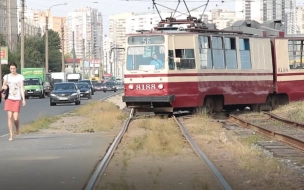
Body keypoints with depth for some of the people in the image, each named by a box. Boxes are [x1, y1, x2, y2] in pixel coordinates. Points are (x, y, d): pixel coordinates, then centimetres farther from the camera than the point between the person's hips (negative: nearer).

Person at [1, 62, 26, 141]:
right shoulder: (6, 77, 8)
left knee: (15, 118, -7)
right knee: (10, 117, -6)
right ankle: (11, 135, -1)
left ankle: (17, 128, 27)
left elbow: (22, 88, 0)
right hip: (9, 99, 2)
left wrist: (23, 99, -9)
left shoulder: (20, 77, 2)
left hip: (17, 99, -2)